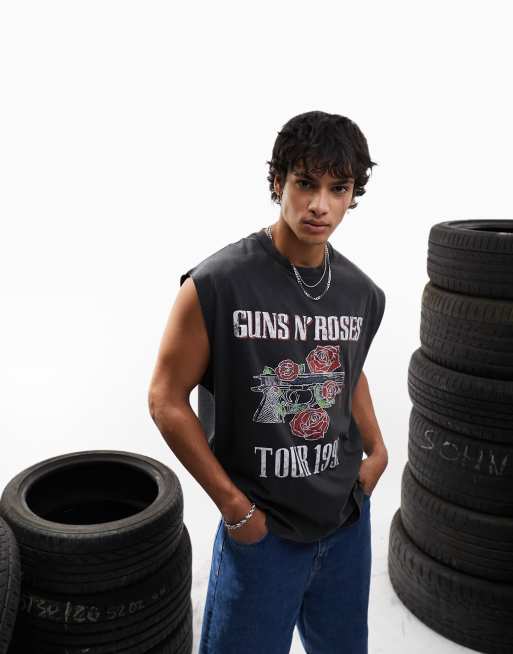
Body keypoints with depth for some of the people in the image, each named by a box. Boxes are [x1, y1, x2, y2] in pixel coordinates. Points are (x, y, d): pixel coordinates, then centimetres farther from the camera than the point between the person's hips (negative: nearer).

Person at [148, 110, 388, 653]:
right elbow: (166, 400, -14)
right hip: (262, 528, -5)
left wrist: (376, 450, 6)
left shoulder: (363, 293, -2)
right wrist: (234, 505, -13)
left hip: (348, 521, 6)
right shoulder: (218, 284, -19)